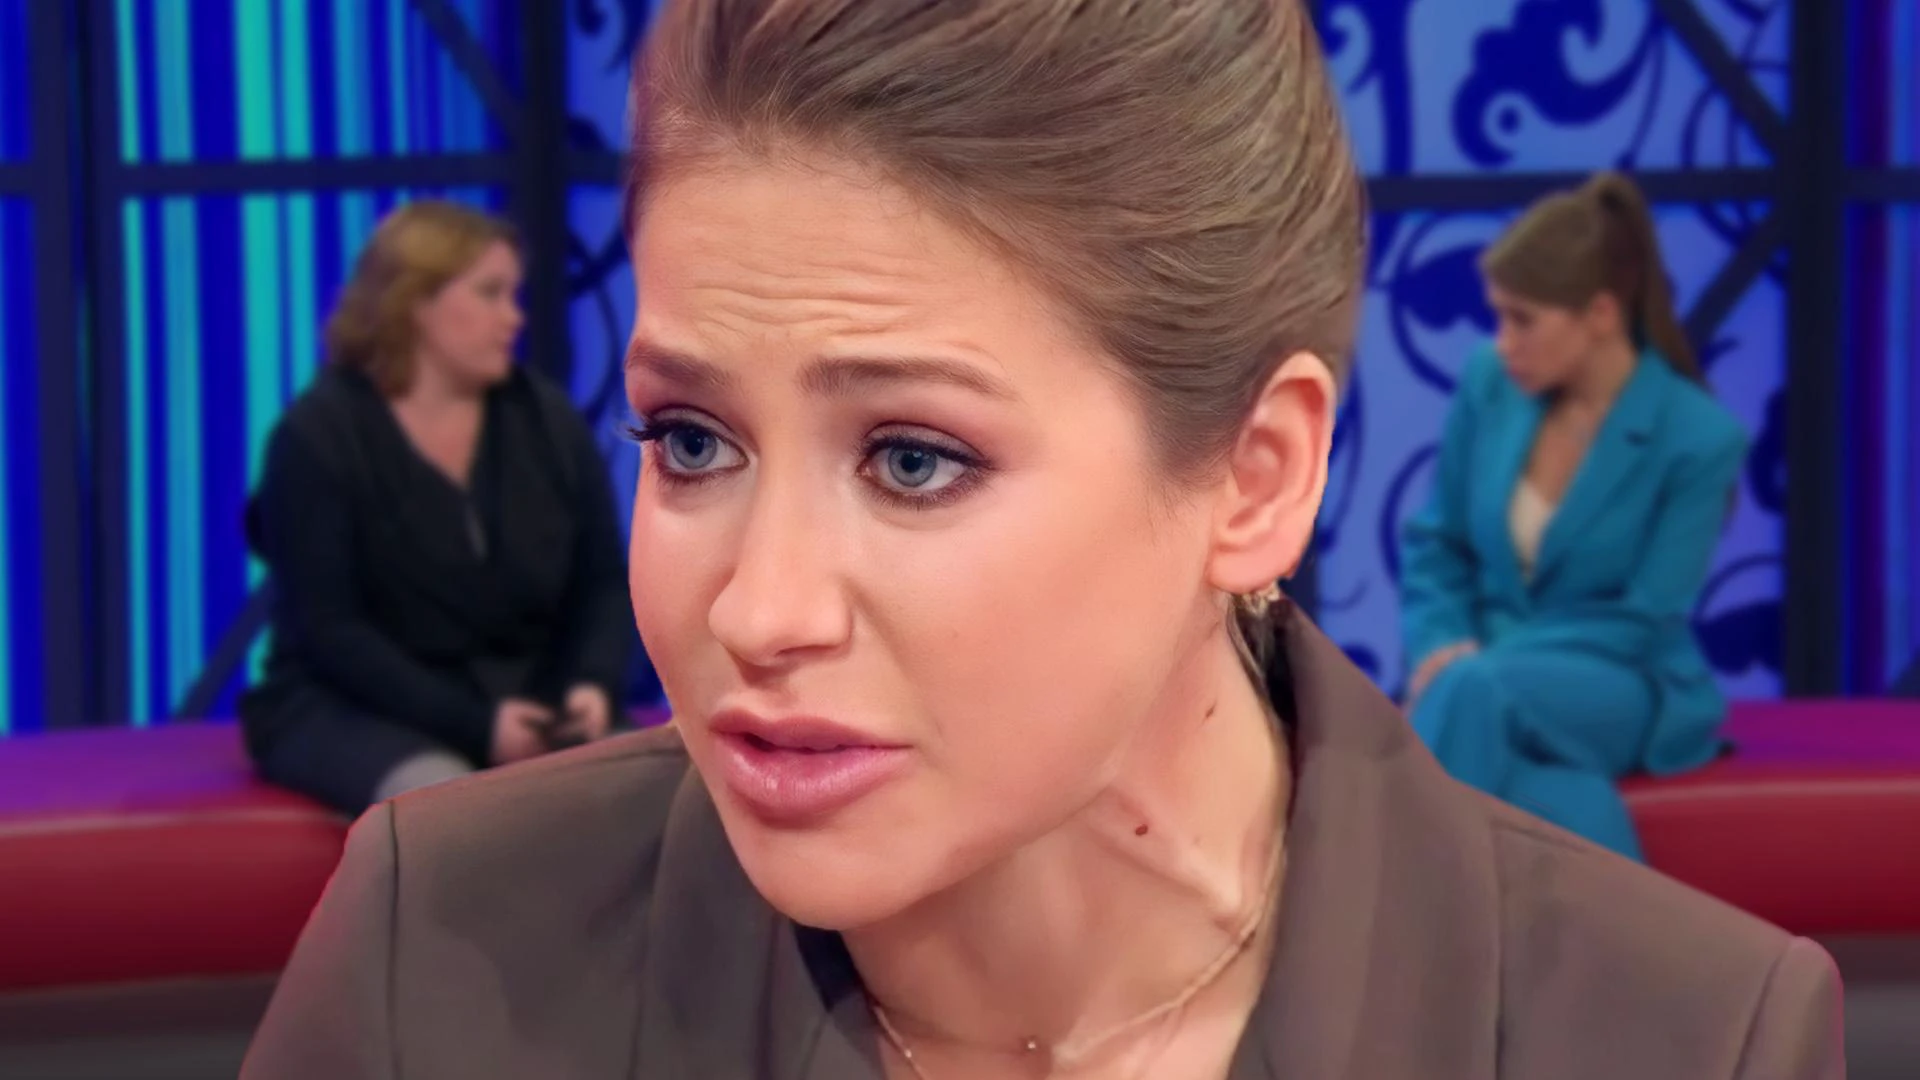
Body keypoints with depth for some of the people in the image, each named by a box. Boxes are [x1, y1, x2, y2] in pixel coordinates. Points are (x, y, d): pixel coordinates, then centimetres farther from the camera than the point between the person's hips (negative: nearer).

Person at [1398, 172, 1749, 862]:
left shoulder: (1700, 436, -14)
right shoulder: (1488, 385, 0)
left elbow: (1642, 623, -14)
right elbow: (1435, 546, 10)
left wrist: (1472, 665, -21)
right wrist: (1442, 649, -12)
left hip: (1629, 691, -3)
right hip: (1494, 681, 3)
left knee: (1472, 697, -38)